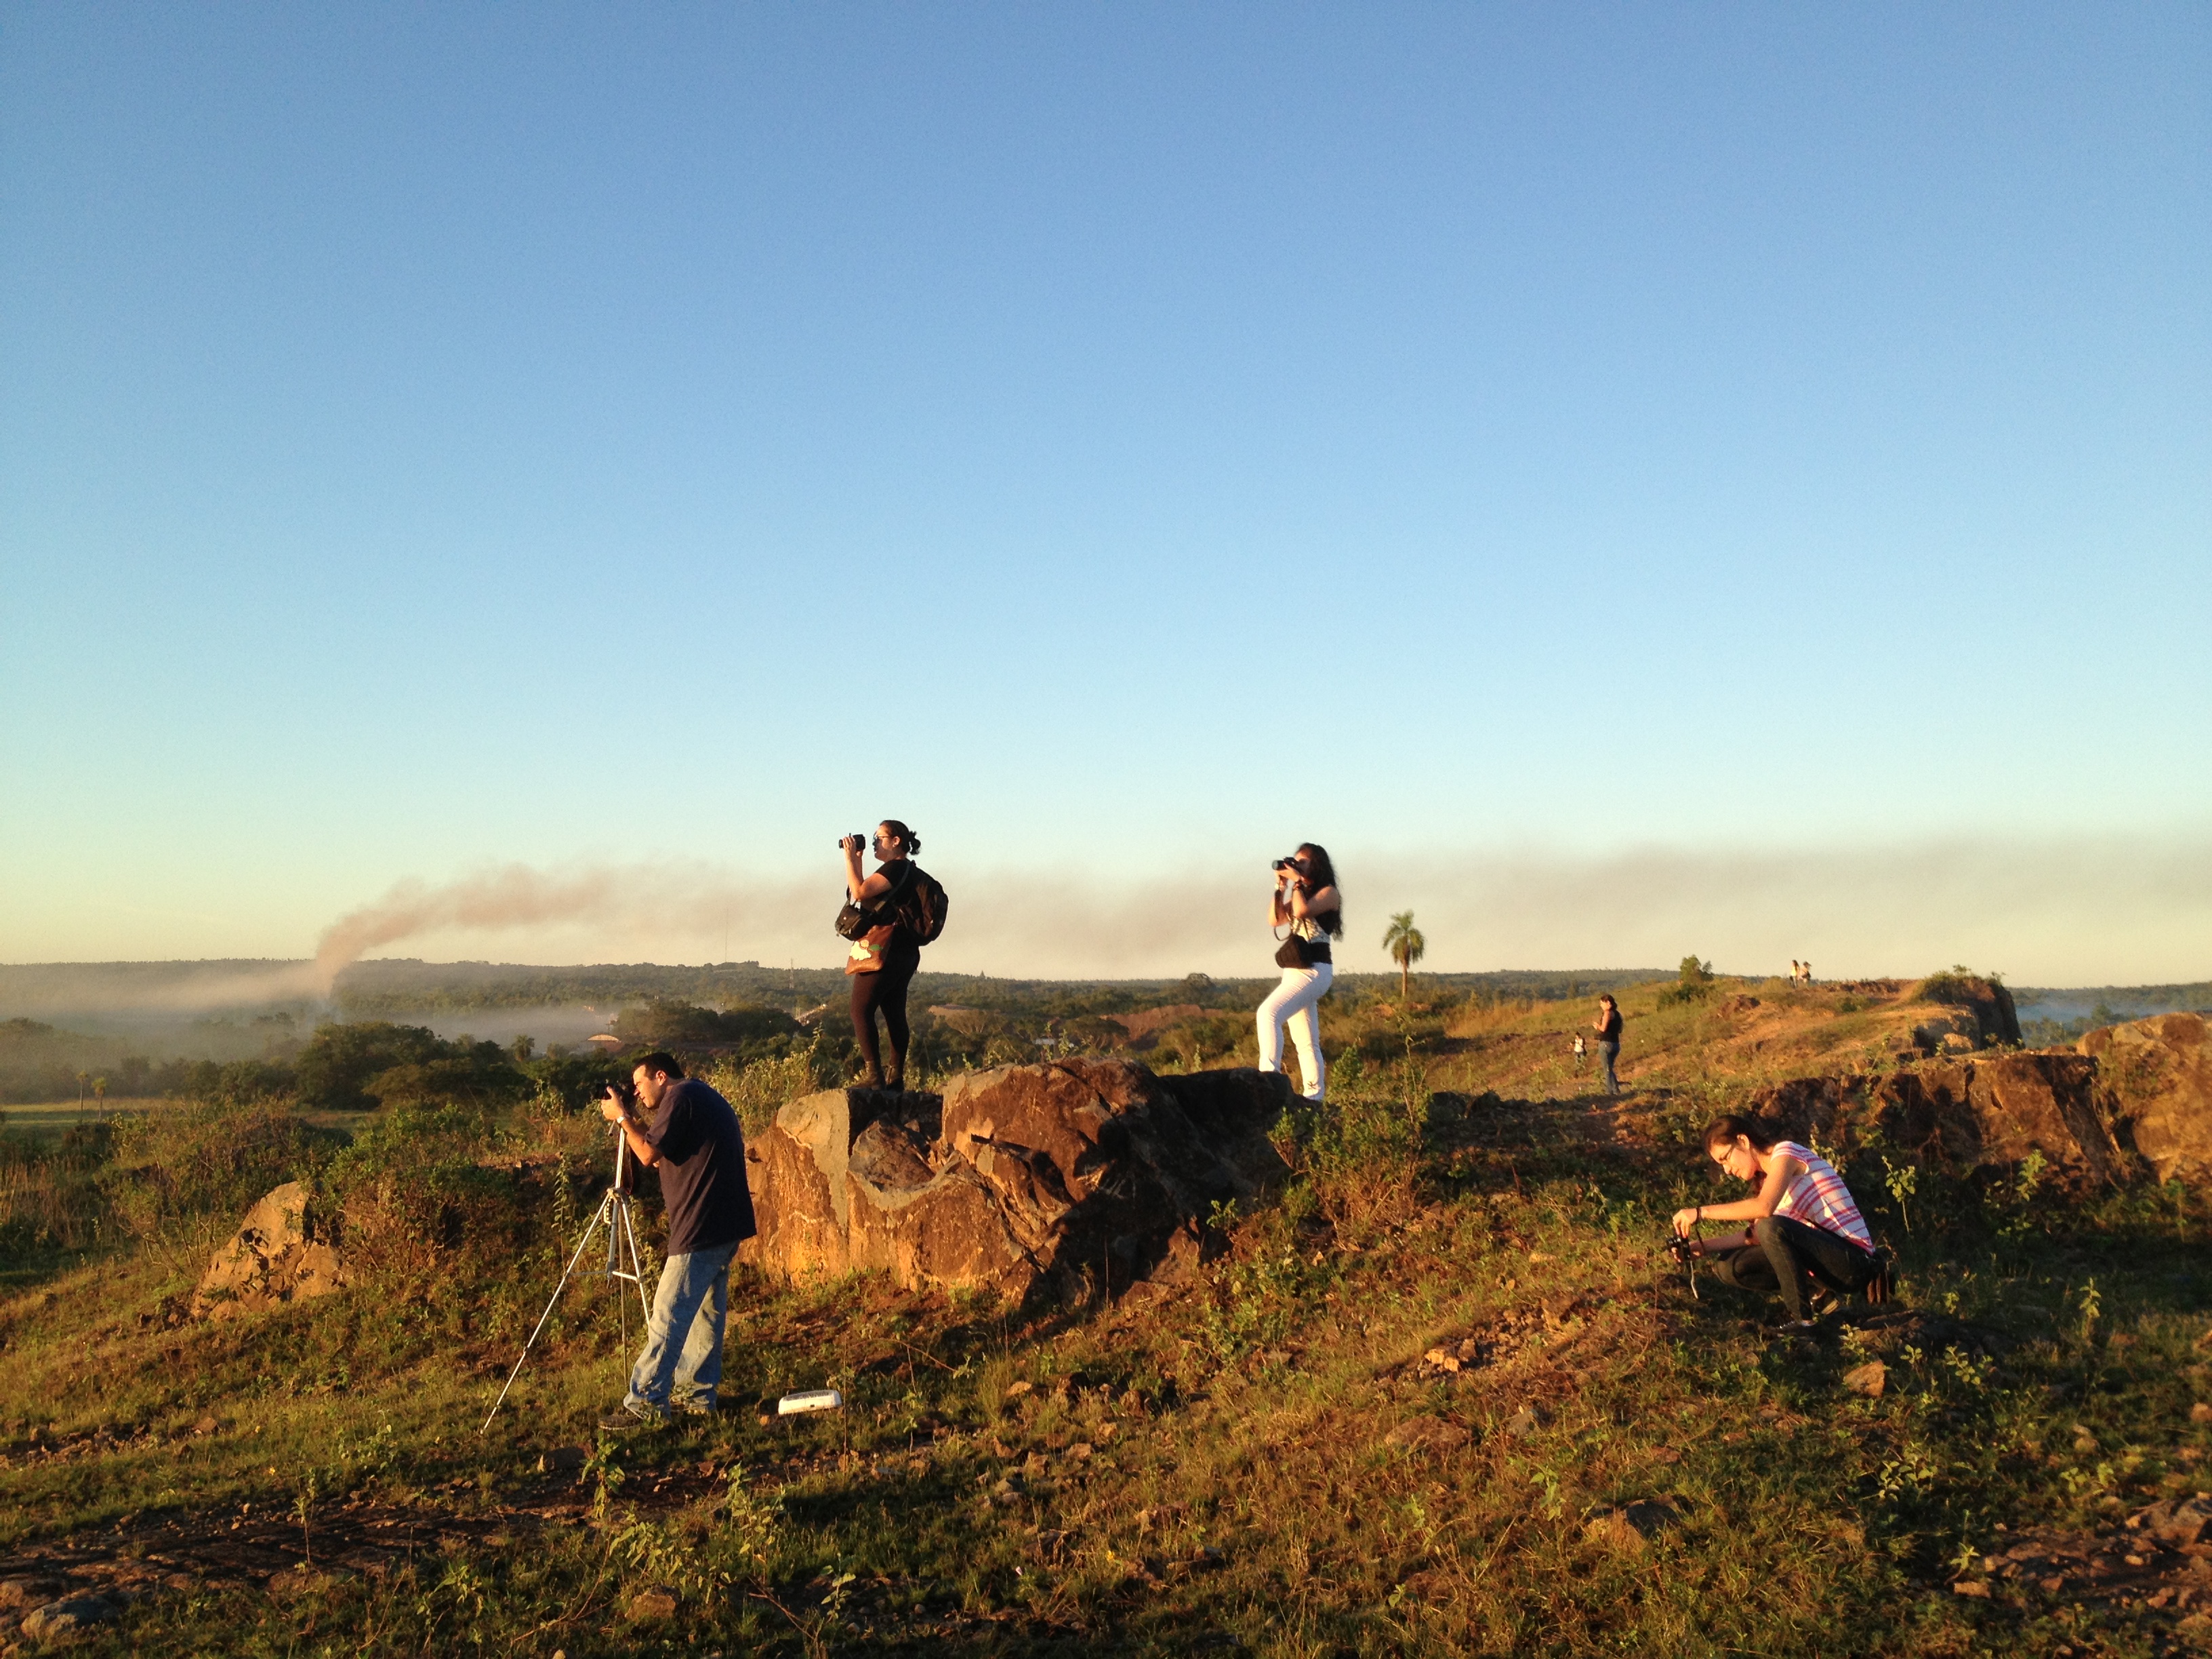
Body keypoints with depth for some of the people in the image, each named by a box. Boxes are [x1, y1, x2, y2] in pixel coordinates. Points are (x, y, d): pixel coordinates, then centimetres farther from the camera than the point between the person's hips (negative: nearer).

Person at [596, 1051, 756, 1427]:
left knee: (668, 1316, -7)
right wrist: (637, 1124, 15)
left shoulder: (679, 1097, -9)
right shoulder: (707, 1097, 21)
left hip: (702, 1228, -10)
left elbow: (649, 1155, -12)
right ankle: (698, 1392, 20)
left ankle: (646, 1403, -5)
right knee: (708, 1310, 14)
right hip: (726, 1226, 10)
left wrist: (622, 1117, -1)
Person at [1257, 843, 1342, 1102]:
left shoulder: (1328, 893, -3)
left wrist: (1297, 882, -9)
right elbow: (1275, 920, 12)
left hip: (1313, 971, -9)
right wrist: (1281, 887, 6)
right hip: (1296, 971, 9)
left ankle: (1269, 1079, -33)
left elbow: (1302, 910, -21)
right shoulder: (1301, 894, 21)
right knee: (1306, 1042, 9)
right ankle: (1314, 1097, 12)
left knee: (1269, 1012, -27)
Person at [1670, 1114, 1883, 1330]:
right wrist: (1702, 1247, -3)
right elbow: (1756, 1235, 6)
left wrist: (1701, 1212, -26)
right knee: (1727, 1267, 0)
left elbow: (1764, 1207, -29)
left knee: (1773, 1227, -33)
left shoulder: (1785, 1152, -11)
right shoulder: (1766, 1177, 16)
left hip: (1853, 1259, -9)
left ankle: (1802, 1318, -20)